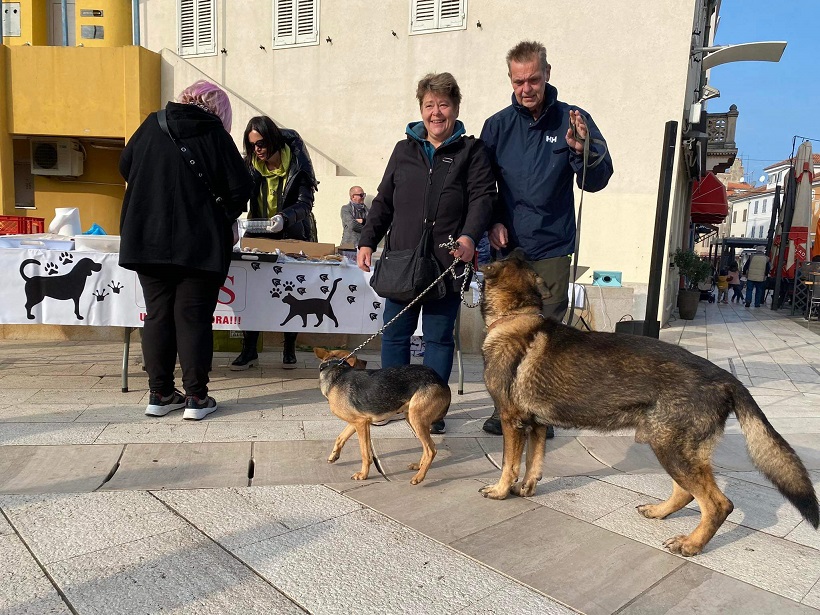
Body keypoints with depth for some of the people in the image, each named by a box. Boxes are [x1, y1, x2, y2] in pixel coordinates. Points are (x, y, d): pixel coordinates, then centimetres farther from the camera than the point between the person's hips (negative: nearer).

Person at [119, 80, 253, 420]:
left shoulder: (152, 125, 7)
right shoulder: (214, 134, -3)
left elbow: (125, 166, 17)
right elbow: (240, 188, -6)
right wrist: (224, 218, 12)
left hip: (147, 239, 4)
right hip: (199, 243, -3)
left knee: (157, 315, 11)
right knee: (193, 317, 3)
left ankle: (160, 394, 16)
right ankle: (195, 397, 6)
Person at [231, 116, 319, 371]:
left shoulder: (297, 163, -13)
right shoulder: (250, 165, -2)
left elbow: (305, 202, -20)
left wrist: (284, 218, -39)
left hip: (293, 236, -2)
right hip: (259, 235, 3)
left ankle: (289, 349, 17)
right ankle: (249, 350, 2)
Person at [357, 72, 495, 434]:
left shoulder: (471, 151, 5)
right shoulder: (404, 150, 15)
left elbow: (482, 197, -6)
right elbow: (383, 200, 15)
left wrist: (470, 235, -23)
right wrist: (367, 241, 7)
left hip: (446, 264, -3)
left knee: (439, 337, 5)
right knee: (394, 334, 8)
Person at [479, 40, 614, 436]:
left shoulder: (573, 120, 1)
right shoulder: (498, 125, 6)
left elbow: (597, 181, -1)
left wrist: (581, 150, -19)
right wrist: (492, 222, -4)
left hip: (552, 248, -1)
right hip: (506, 247, 2)